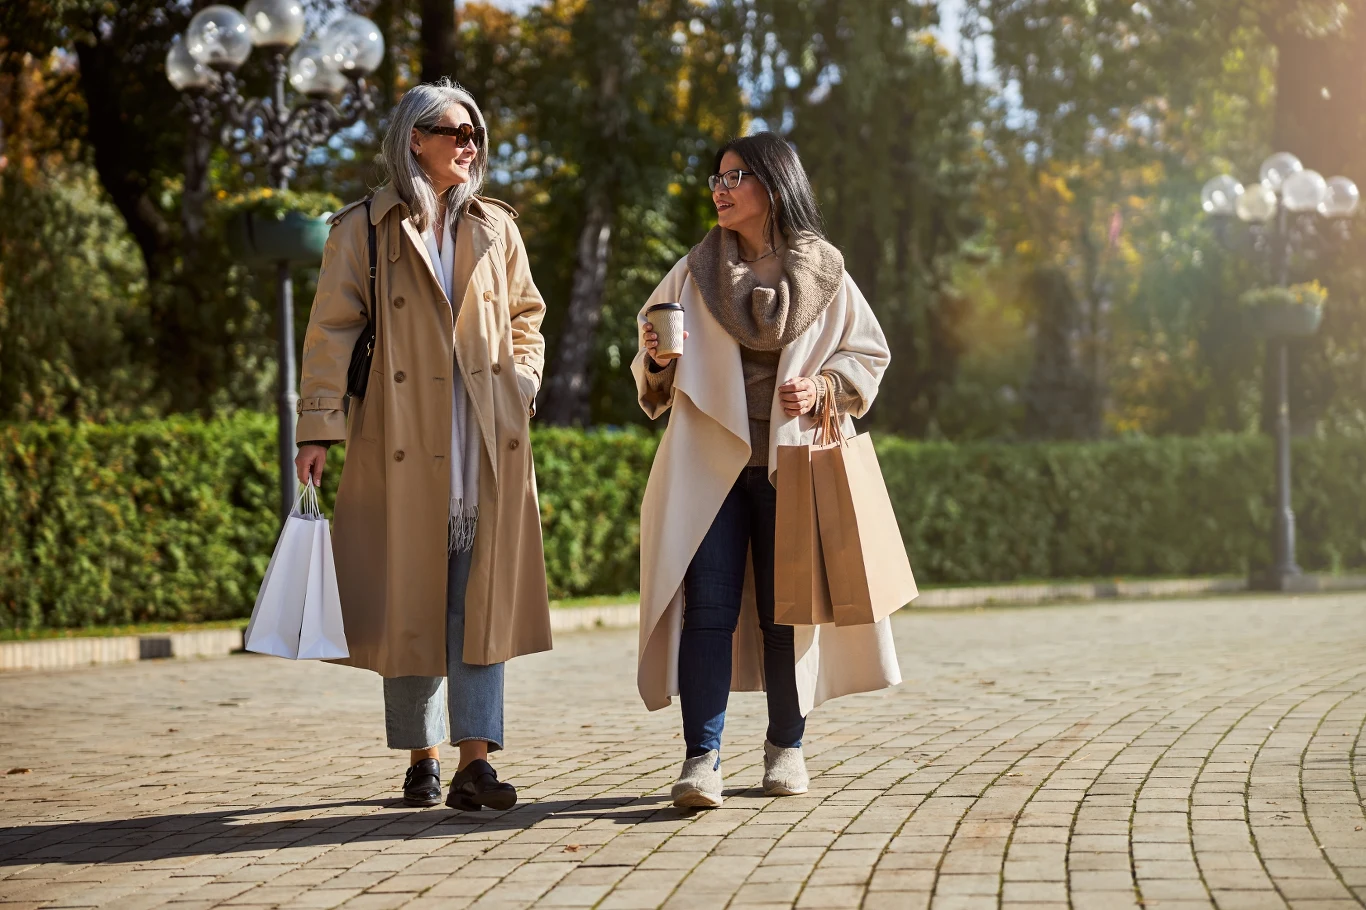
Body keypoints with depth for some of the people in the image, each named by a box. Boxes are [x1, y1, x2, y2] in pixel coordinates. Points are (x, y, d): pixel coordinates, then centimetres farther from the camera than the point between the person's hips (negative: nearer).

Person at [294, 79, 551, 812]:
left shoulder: (495, 228, 13)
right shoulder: (364, 230, 3)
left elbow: (526, 318, 20)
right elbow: (331, 331, -1)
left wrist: (522, 388, 4)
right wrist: (319, 428, -8)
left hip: (489, 444, 3)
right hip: (403, 443, -2)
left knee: (481, 598, -3)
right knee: (410, 600, 3)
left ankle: (475, 759, -4)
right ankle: (421, 757, 14)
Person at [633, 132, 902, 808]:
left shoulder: (823, 273, 5)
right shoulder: (694, 274, 10)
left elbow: (868, 353, 10)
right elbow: (655, 380, 13)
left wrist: (822, 386, -9)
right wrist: (657, 360, -10)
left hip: (794, 464, 0)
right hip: (710, 465, 1)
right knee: (708, 608, -10)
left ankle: (785, 745, 21)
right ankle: (702, 760, -11)